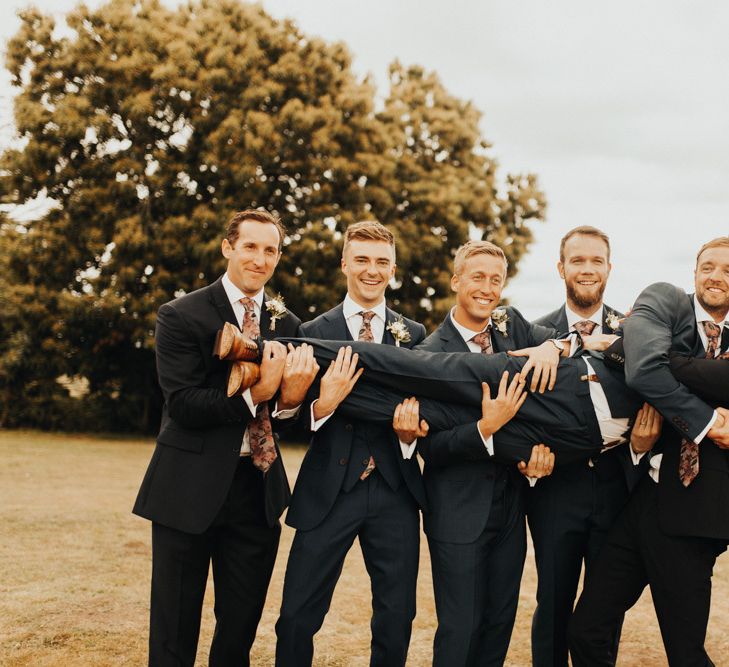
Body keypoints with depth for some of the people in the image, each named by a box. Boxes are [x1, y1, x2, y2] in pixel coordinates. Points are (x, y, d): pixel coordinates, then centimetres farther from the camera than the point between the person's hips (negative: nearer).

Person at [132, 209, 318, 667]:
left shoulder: (287, 324, 7)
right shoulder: (182, 316, -6)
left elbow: (292, 406, 3)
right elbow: (182, 405, -16)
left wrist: (292, 396, -21)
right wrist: (253, 395, -27)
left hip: (258, 490, 4)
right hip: (191, 490, -4)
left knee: (241, 626, 14)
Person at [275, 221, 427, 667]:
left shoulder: (414, 335, 8)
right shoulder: (314, 333, 2)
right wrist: (322, 405, -22)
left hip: (395, 492, 2)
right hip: (329, 491, -2)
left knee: (397, 620, 10)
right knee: (297, 618, 0)